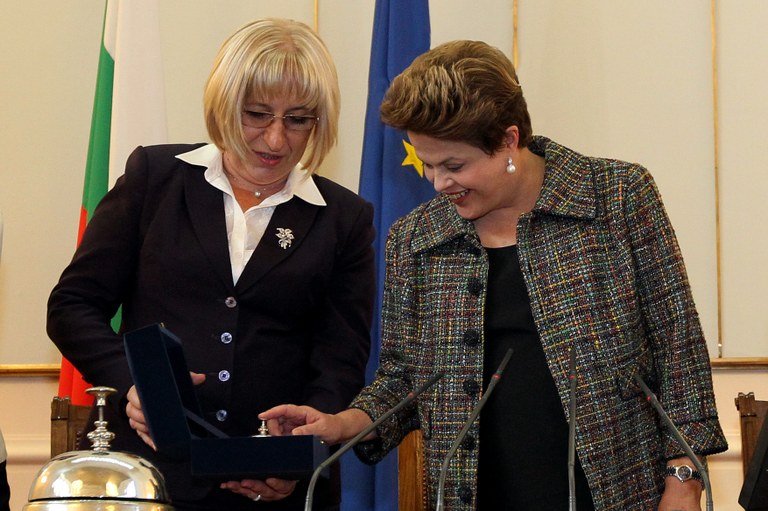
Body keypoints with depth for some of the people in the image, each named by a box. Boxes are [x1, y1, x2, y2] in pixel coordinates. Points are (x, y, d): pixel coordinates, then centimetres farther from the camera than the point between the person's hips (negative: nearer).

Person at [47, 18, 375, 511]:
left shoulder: (345, 219, 5)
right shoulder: (155, 175, 4)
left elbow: (342, 364, 1)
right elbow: (72, 306, 3)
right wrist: (130, 383, -15)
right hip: (150, 471, 0)